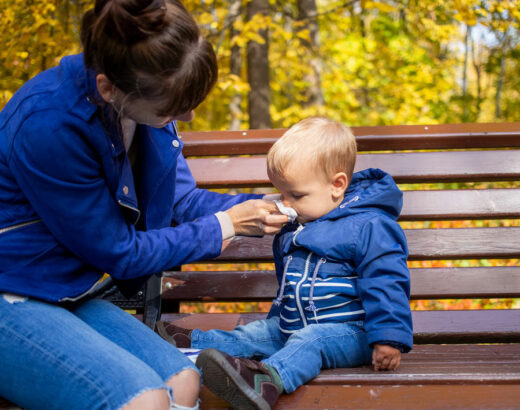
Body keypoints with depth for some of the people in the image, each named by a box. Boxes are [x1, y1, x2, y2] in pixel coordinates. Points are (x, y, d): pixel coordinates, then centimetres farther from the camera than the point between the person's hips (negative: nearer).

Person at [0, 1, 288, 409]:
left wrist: (266, 208, -4)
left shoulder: (147, 96, -5)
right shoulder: (47, 124, -28)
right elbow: (119, 253, -17)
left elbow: (180, 198, 10)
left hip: (70, 297, 8)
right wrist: (224, 226, -10)